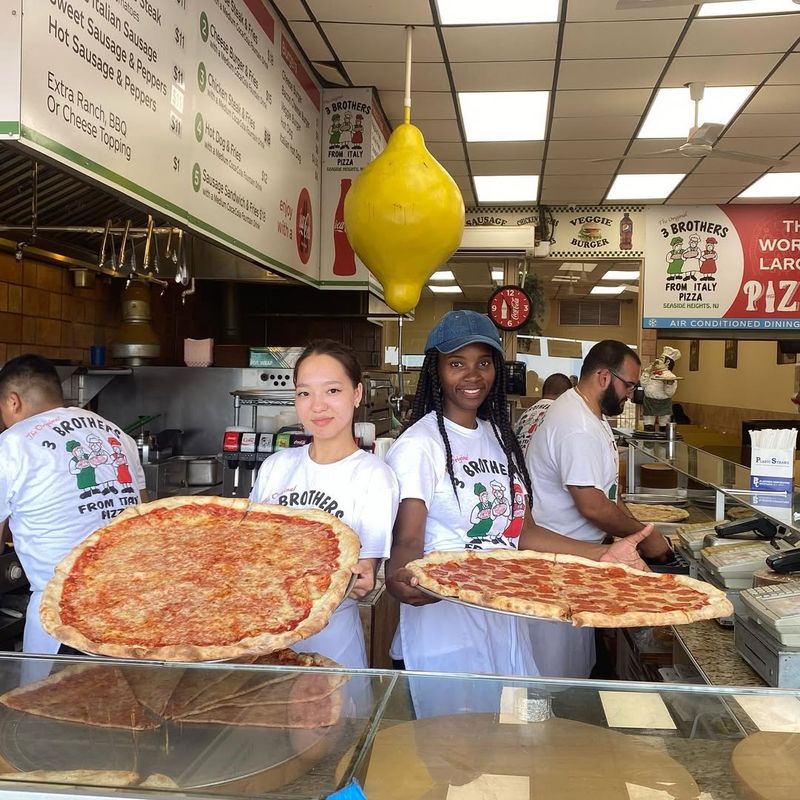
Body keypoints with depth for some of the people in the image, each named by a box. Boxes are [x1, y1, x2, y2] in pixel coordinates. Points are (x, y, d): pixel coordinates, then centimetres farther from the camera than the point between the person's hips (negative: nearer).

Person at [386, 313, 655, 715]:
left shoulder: (500, 438, 11)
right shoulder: (418, 445, -12)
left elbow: (520, 531, 12)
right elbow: (407, 542, -17)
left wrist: (602, 554, 4)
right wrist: (398, 577, -40)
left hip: (506, 619, 7)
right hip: (445, 625, -7)